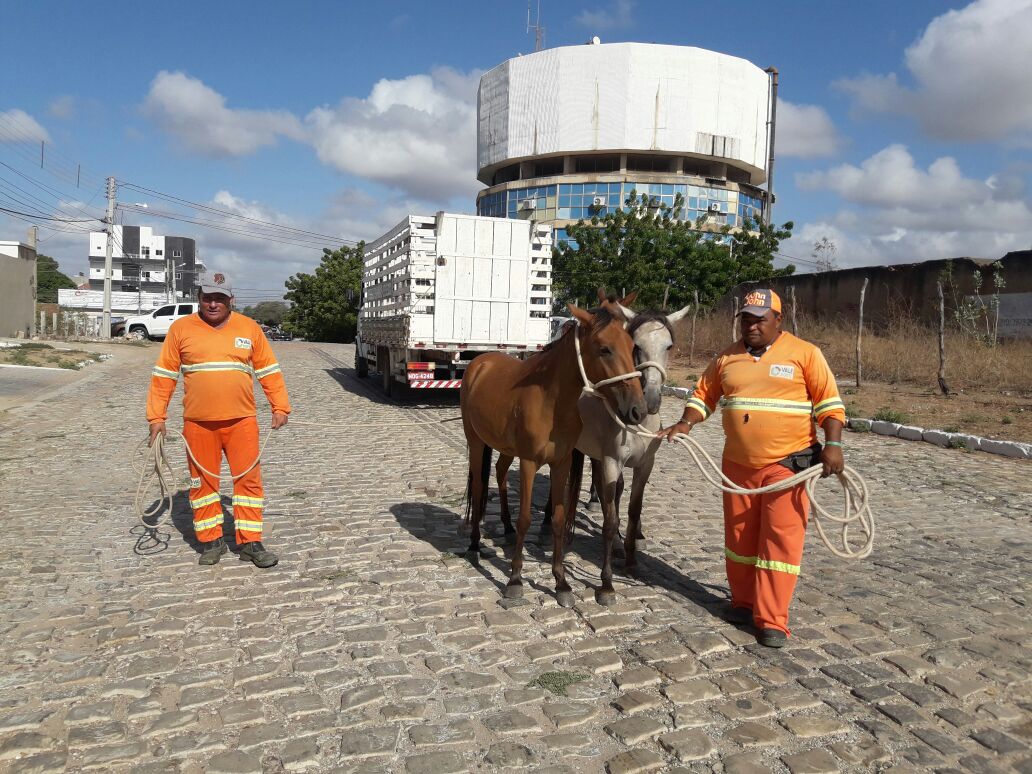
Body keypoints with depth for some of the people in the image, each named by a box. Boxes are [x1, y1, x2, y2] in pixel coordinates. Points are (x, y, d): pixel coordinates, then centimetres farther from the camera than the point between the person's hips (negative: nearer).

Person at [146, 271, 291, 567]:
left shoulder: (249, 327, 6)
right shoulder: (181, 329, 3)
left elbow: (269, 370, 9)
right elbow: (164, 375, 6)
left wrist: (280, 407, 1)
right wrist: (157, 416, 2)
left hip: (242, 421, 0)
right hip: (198, 423, 0)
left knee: (249, 479, 1)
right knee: (202, 482, 8)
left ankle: (250, 542, 11)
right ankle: (211, 541, 22)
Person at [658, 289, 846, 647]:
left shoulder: (804, 353, -3)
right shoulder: (727, 357, 7)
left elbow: (829, 402, -4)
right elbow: (703, 395, 13)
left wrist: (833, 445, -14)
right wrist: (686, 423, -4)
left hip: (788, 464, -4)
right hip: (738, 465, 4)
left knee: (781, 541, -4)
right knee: (739, 537, 14)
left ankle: (772, 621, 4)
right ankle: (743, 602, 31)